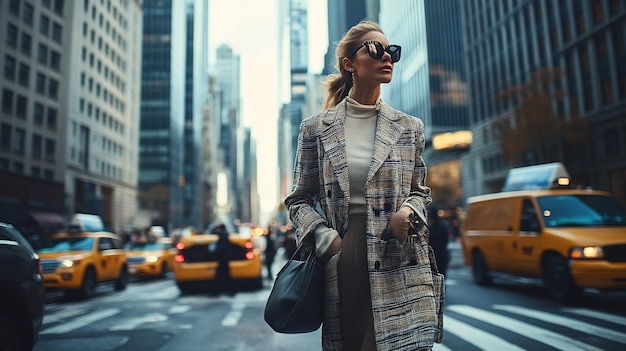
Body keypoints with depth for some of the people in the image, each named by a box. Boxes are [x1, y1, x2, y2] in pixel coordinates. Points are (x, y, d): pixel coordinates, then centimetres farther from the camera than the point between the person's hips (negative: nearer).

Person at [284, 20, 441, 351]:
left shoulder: (410, 127, 8)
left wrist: (408, 210, -5)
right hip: (341, 259, 0)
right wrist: (325, 238, -8)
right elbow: (299, 200, 8)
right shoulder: (315, 127, 3)